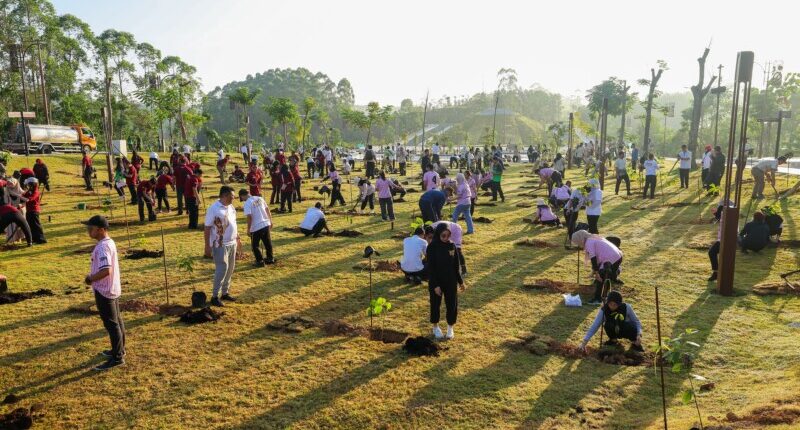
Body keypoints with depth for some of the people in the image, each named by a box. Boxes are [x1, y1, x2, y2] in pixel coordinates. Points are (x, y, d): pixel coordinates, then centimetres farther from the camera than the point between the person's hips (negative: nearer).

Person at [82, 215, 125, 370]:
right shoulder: (109, 242, 7)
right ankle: (119, 349, 34)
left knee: (111, 323, -1)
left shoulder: (102, 247, -23)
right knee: (117, 320, 20)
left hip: (104, 291, -10)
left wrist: (91, 279, -18)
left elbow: (106, 270, -33)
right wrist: (92, 276, 11)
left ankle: (117, 358, 8)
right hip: (113, 288, 10)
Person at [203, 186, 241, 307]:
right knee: (222, 270, -7)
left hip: (232, 243, 8)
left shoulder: (231, 207, 8)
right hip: (220, 245, -8)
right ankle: (215, 296, 3)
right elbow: (207, 228, -15)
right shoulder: (214, 209, -16)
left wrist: (238, 238, 20)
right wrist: (207, 246, -17)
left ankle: (225, 293, 24)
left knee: (230, 269, 12)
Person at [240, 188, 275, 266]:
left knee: (255, 245, 10)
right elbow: (267, 209, 12)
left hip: (256, 227, -7)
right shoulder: (260, 198, 7)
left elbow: (249, 217, -19)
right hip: (266, 224, 7)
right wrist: (270, 221, 20)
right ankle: (270, 259, 31)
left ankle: (260, 261, 12)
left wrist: (248, 229, -11)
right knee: (268, 242, 20)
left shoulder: (247, 203, -13)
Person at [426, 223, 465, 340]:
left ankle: (450, 327, 29)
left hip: (451, 281, 3)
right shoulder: (432, 247, -15)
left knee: (452, 304, 9)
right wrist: (435, 285, -17)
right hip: (436, 282, -3)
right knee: (435, 304, 11)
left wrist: (460, 280, 9)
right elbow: (430, 268, -15)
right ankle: (435, 327, 32)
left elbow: (456, 265, 5)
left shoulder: (452, 246, -4)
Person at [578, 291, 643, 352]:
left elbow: (636, 321, -16)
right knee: (608, 324, -34)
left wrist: (639, 334, -34)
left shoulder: (626, 307, -23)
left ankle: (635, 343, -4)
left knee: (631, 325, -35)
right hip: (613, 331, 1)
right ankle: (613, 340, 0)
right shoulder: (603, 310, -23)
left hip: (626, 331, -1)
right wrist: (584, 341, -34)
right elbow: (594, 326, -26)